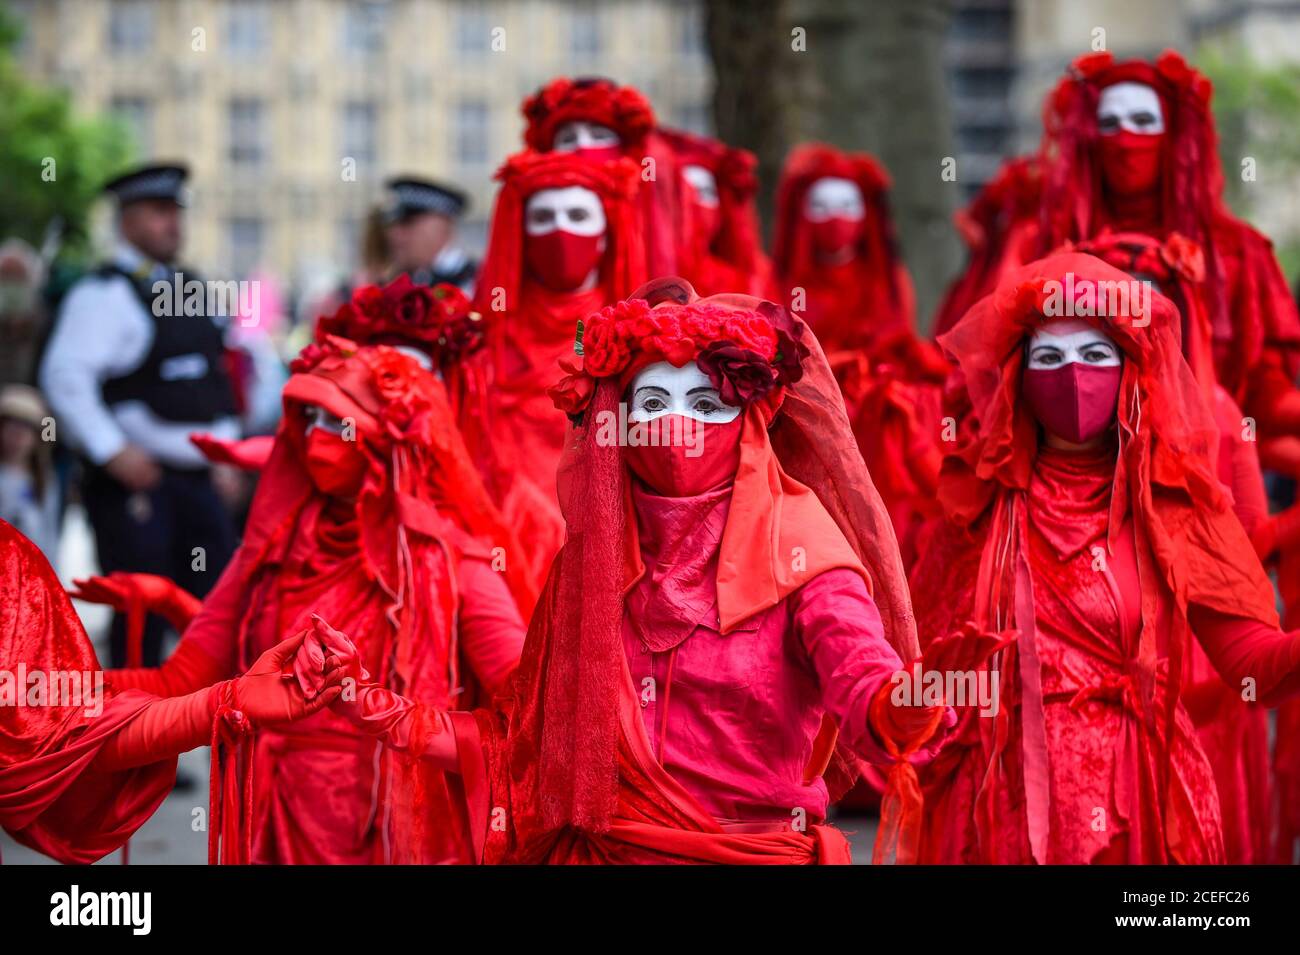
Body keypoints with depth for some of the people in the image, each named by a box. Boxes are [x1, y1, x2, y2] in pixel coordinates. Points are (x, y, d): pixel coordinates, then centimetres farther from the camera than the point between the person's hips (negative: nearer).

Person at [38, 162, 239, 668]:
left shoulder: (192, 288, 16)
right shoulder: (105, 293, -9)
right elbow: (65, 377, -19)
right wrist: (112, 451, -23)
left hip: (197, 479, 8)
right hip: (136, 477, -7)